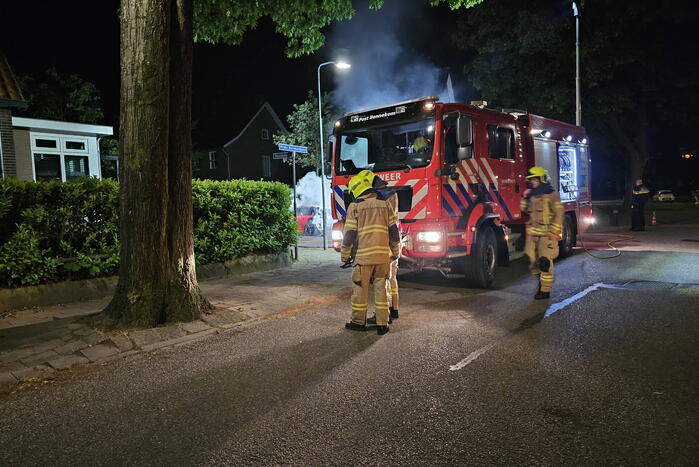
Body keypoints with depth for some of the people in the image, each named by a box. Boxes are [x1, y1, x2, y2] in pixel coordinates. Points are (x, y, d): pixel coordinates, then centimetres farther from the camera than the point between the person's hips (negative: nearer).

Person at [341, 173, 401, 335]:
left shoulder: (355, 206, -5)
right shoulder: (384, 204, 5)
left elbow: (349, 234, -6)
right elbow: (394, 231, 6)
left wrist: (345, 256, 5)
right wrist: (395, 252, 17)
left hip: (362, 256, -3)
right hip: (383, 255, 3)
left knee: (360, 289, 8)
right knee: (381, 289, 9)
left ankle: (359, 322, 19)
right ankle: (382, 325, 11)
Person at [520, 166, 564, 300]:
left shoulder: (551, 194, -6)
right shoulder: (532, 195, 15)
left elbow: (559, 213, -10)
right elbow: (525, 210, 24)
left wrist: (554, 231, -17)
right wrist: (525, 198, 8)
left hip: (547, 233, -7)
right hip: (532, 232, 7)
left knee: (545, 261, -7)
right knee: (533, 260, 7)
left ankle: (545, 290, 0)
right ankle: (541, 281, 27)